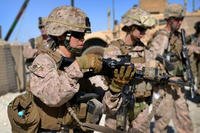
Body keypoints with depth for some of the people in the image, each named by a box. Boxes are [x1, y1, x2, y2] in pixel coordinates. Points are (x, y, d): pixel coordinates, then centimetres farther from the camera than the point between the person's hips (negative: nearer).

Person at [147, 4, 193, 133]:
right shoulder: (161, 37, -14)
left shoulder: (178, 36, 12)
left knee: (183, 114, 13)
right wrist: (156, 88, -20)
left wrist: (185, 78, 18)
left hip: (178, 82, 8)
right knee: (163, 115, 2)